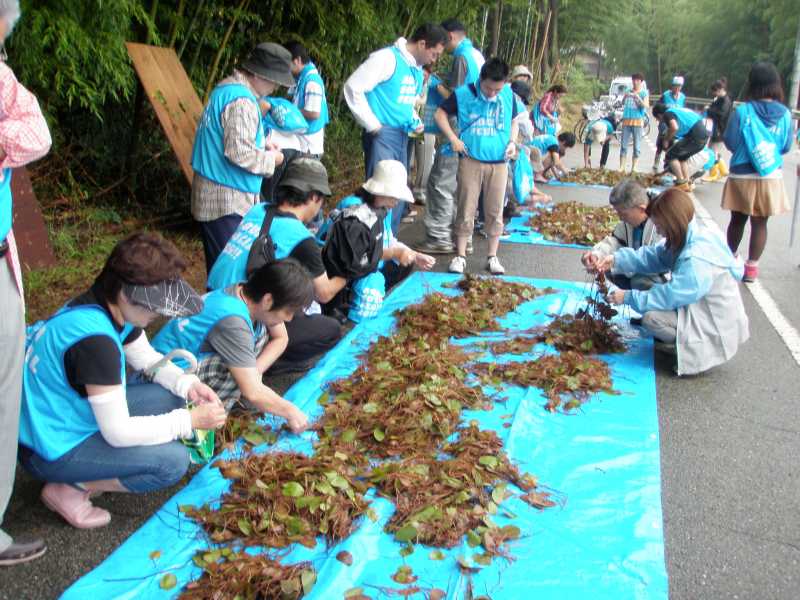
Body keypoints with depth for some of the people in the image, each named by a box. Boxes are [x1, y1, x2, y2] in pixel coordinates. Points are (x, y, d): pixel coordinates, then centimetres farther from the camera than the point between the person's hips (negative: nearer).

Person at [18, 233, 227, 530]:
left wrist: (187, 384, -7)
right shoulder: (95, 339, -33)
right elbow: (118, 433, -28)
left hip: (72, 414, 9)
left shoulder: (112, 306, -6)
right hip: (53, 449, -9)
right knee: (174, 460, -20)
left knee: (172, 396, 2)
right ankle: (69, 490, -2)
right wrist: (190, 421, -20)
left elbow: (147, 358, 10)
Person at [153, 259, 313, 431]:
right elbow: (252, 393, -30)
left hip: (196, 357, 9)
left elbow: (281, 338, 5)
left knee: (261, 330, -1)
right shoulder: (232, 321, -33)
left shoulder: (249, 293, -9)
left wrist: (256, 371, -10)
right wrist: (290, 411, -17)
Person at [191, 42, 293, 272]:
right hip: (228, 201, -10)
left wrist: (261, 143, 12)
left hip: (212, 196, 10)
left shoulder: (226, 88, 14)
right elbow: (239, 153, -24)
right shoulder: (242, 101, -18)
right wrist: (270, 159, -8)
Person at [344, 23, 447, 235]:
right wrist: (373, 125, -13)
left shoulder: (417, 69, 13)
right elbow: (353, 87, -16)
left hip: (402, 136, 9)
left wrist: (415, 121, 8)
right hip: (382, 135, -9)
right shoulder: (387, 58, -12)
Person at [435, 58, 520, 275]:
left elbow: (514, 120, 19)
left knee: (495, 211, 7)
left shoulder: (508, 95, 2)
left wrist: (512, 141, 2)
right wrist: (453, 138, -7)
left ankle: (492, 256, 18)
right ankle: (460, 255, 11)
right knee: (466, 210, 1)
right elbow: (441, 114, 3)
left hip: (499, 162, 2)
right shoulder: (464, 94, -6)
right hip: (470, 160, -2)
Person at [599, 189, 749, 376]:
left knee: (651, 318, -23)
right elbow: (654, 256, 2)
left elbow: (672, 295, -29)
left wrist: (629, 297, -20)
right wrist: (617, 260, -9)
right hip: (700, 305, 10)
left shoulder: (697, 257, -32)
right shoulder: (691, 237, -3)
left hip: (717, 324, -10)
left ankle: (701, 348, -3)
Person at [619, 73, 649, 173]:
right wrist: (625, 97, -17)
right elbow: (622, 103, 3)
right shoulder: (628, 92, 12)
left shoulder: (644, 93, 4)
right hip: (626, 121, 2)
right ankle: (622, 167, 5)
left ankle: (634, 167, 2)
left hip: (638, 121, -2)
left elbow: (646, 106, -8)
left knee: (637, 146, -1)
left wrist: (638, 98, -23)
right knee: (623, 145, 1)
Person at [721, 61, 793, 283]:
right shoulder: (784, 114, -4)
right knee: (760, 223, 7)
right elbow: (786, 147, 3)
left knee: (738, 219, 15)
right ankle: (751, 266, 12)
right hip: (771, 177, 1)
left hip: (742, 176, -1)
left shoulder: (742, 112, -12)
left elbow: (730, 143, -8)